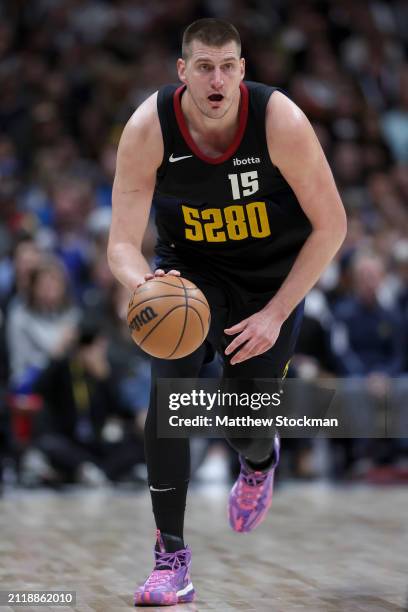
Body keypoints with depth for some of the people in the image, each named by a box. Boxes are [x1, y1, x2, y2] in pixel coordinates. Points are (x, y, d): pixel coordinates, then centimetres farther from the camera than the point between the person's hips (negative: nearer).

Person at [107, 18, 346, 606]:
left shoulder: (280, 121, -28)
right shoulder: (148, 129, -24)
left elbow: (330, 226, -18)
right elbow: (122, 243, -19)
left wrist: (275, 313, -22)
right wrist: (146, 285, -43)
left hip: (272, 277, 0)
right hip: (189, 267, 1)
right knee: (170, 387, -25)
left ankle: (260, 462, 43)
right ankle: (171, 557, -17)